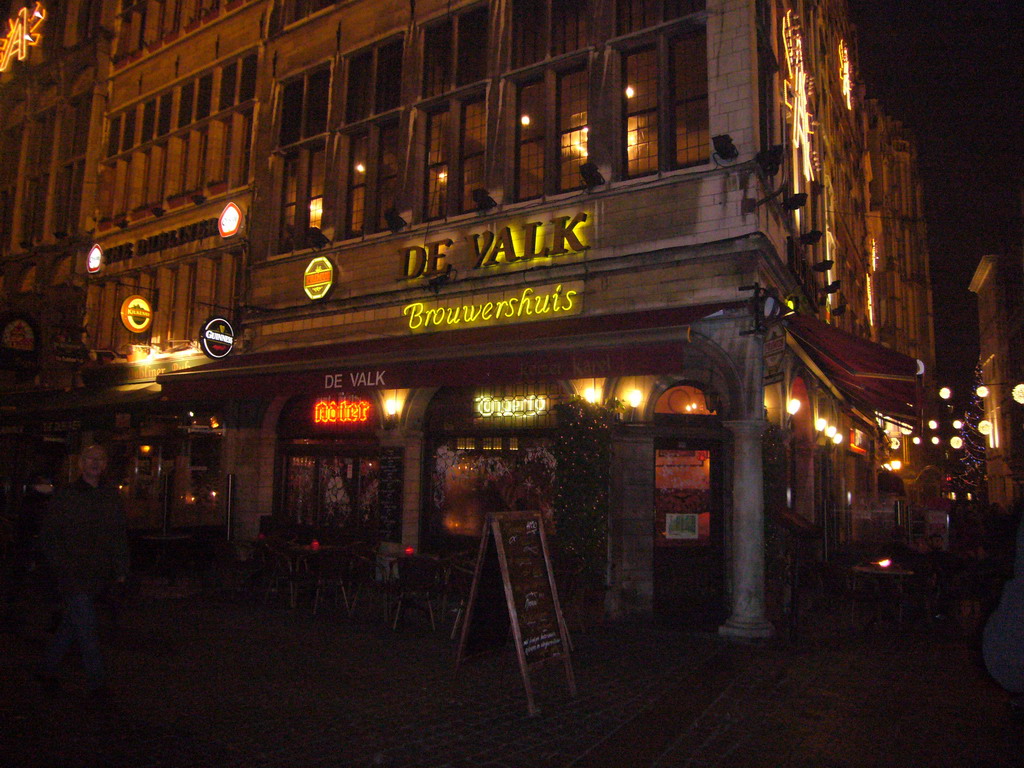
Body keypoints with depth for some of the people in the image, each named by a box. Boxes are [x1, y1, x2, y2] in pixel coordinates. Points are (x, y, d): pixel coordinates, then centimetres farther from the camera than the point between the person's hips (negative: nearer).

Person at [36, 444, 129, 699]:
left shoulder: (112, 496, 9)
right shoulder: (64, 496, -1)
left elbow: (120, 535, 14)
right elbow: (49, 536, -1)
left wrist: (120, 570, 9)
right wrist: (61, 568, -9)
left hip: (99, 577, 4)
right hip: (73, 575, -4)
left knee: (70, 625, 14)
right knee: (87, 630, -6)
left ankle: (48, 671, 32)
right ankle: (96, 683, 2)